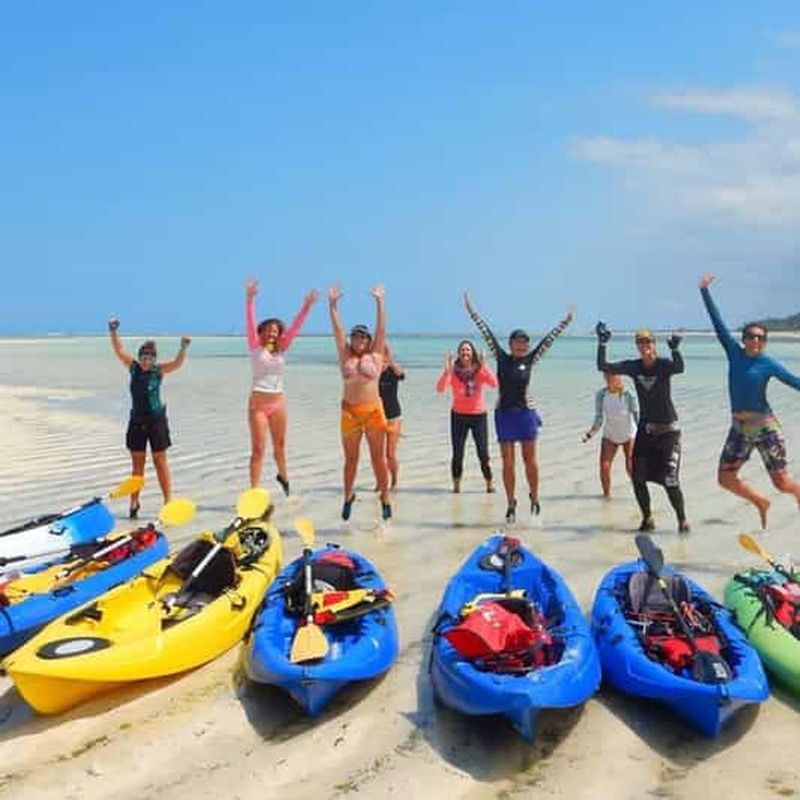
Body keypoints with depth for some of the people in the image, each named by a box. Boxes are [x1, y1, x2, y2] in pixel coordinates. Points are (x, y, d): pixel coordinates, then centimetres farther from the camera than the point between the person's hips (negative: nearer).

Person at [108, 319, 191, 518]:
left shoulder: (159, 370, -6)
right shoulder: (133, 367, 2)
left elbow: (177, 363, -21)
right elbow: (119, 350, -4)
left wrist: (183, 348, -38)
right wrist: (113, 332, -17)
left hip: (156, 420, -3)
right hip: (137, 420, 3)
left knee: (160, 462, 2)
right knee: (137, 464, 10)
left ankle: (168, 500, 8)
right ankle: (134, 501, 19)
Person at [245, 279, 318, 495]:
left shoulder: (281, 349, 7)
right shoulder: (255, 348, -2)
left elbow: (294, 327, 2)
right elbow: (250, 323, -14)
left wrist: (307, 306, -6)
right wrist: (249, 299, -25)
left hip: (278, 402, 4)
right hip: (258, 403, -4)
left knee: (280, 445, 20)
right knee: (258, 449, -6)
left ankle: (283, 476, 44)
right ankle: (254, 491, -2)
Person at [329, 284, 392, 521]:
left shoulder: (375, 356, 5)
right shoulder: (345, 356, 8)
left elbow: (381, 328, 1)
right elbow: (337, 329, 5)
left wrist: (379, 302, -2)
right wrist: (333, 304, 0)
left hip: (374, 411, -1)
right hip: (350, 412, 2)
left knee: (378, 457, 4)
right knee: (350, 458, 9)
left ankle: (385, 497, 13)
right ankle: (348, 495, 25)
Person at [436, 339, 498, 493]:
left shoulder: (480, 370, -2)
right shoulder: (453, 371, -3)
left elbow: (494, 384, -17)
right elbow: (440, 389, -15)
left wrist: (484, 367, -25)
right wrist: (446, 371, -26)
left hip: (479, 415, 0)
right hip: (459, 416, 0)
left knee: (483, 453, -1)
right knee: (457, 454, 0)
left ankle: (490, 483, 15)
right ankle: (456, 485, 12)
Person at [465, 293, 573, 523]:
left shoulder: (530, 359, 2)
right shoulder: (501, 358, 0)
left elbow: (549, 339, 3)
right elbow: (486, 332, -3)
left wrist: (565, 322, 2)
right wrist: (471, 311, -3)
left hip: (525, 413, 0)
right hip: (504, 413, 0)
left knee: (530, 460, 5)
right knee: (507, 462, 5)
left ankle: (534, 496, 24)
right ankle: (511, 504, 13)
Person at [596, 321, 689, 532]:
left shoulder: (664, 365, -12)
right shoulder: (633, 367, 1)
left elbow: (679, 368, -34)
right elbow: (603, 367, -3)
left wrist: (675, 349, -51)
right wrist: (602, 344, -14)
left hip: (668, 429, -5)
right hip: (645, 429, 5)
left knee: (670, 480, -8)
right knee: (638, 477, 3)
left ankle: (682, 520, 9)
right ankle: (647, 518, 20)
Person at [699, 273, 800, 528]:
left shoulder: (768, 364, -6)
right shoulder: (734, 352, 3)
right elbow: (718, 324, 5)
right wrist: (705, 292, 7)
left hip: (765, 427, -4)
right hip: (739, 428, 4)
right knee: (725, 478, 3)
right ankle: (761, 502, 29)